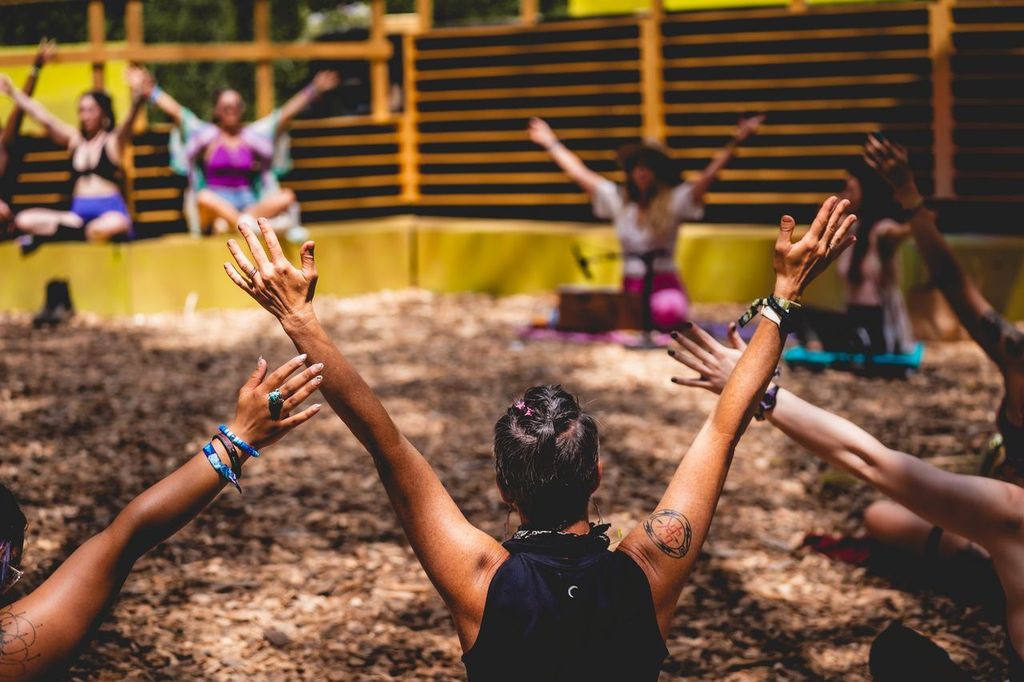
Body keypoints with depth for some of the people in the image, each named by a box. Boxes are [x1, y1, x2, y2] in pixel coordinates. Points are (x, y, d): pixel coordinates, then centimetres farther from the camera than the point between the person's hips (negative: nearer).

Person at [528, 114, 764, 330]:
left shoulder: (674, 200, 1)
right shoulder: (617, 199, 10)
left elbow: (709, 175, -8)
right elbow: (578, 173, 16)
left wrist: (735, 142, -18)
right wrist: (551, 143, 19)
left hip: (665, 282, -3)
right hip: (630, 285, 3)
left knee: (667, 316, -37)